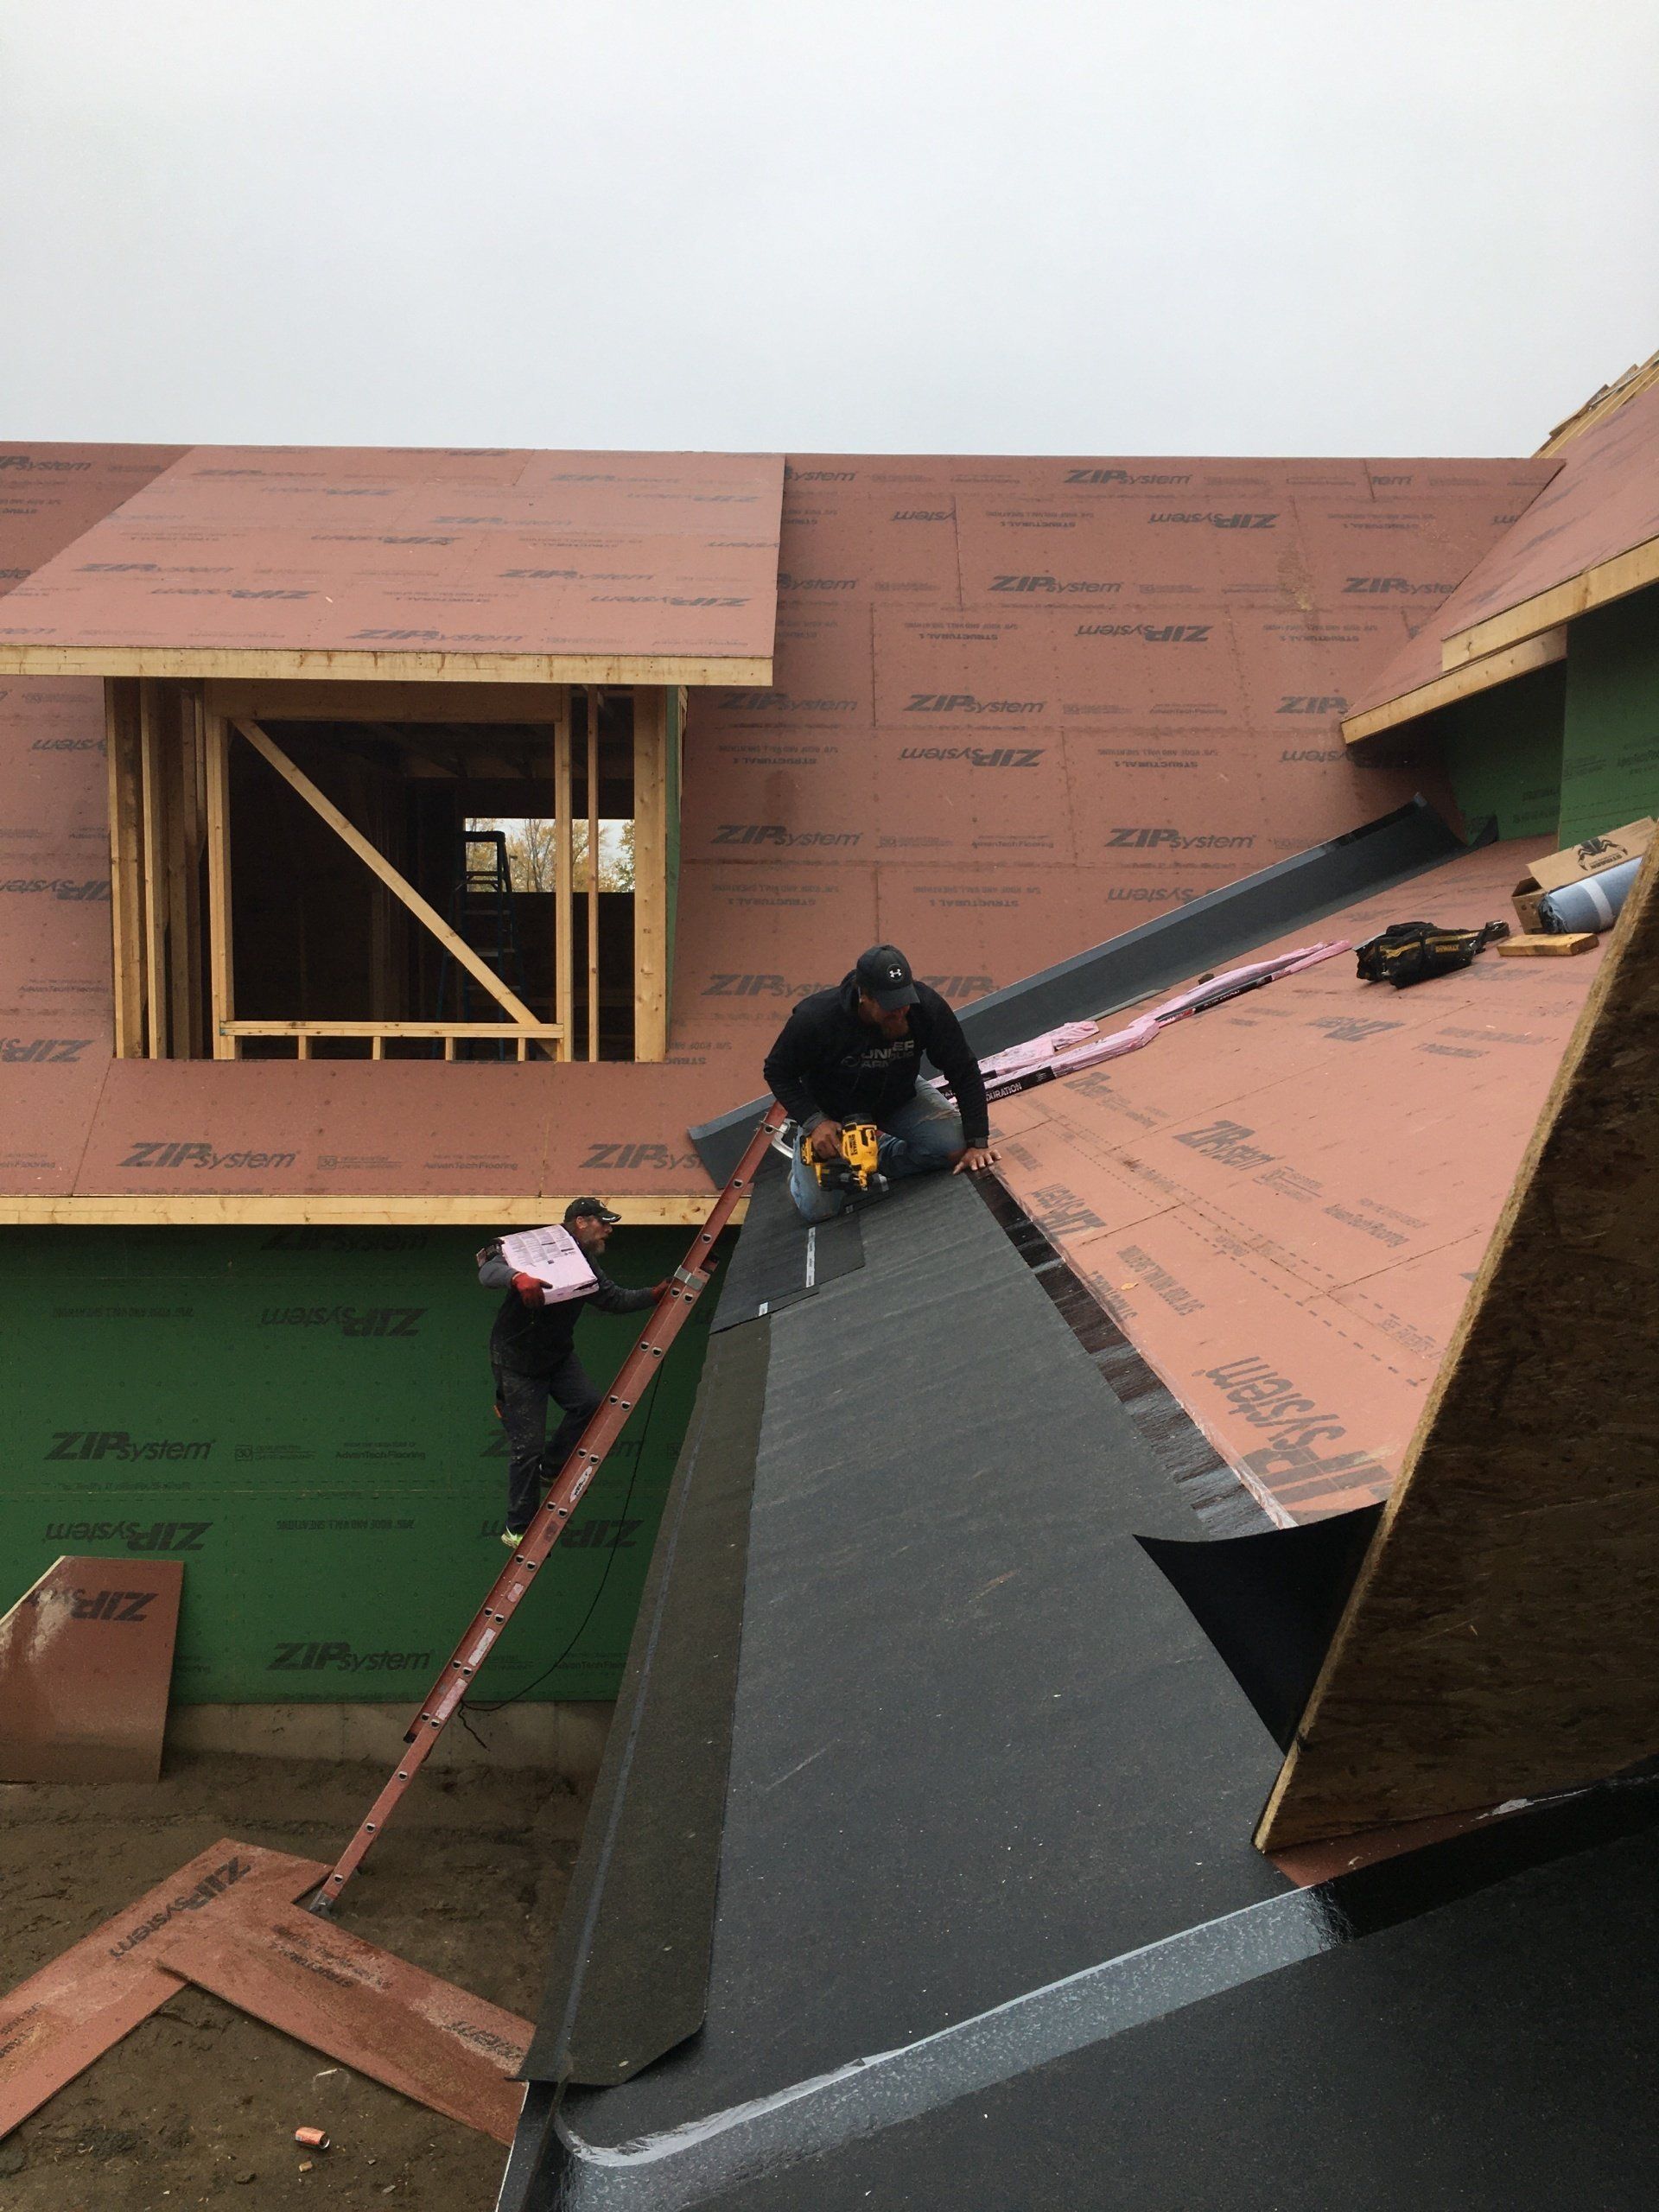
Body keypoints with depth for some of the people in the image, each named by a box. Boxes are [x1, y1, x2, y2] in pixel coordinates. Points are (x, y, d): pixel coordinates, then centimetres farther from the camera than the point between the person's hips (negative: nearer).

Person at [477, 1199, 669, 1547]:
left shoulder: (586, 1265, 7)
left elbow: (614, 1299, 13)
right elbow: (488, 1272, -30)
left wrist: (654, 1295, -1)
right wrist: (518, 1278, -52)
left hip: (558, 1355, 7)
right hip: (517, 1360, -7)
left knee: (589, 1404, -16)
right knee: (527, 1445, -5)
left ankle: (548, 1470, 8)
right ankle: (518, 1530, 10)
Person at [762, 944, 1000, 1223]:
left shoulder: (926, 1005, -28)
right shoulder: (815, 1017, -34)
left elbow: (965, 1073, -18)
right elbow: (778, 1072, -18)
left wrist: (978, 1143, -22)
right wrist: (814, 1122, -30)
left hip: (900, 1100, 3)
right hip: (833, 1113, -3)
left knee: (955, 1148, -19)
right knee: (817, 1209, -11)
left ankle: (877, 1160, 4)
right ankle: (801, 1164, 22)